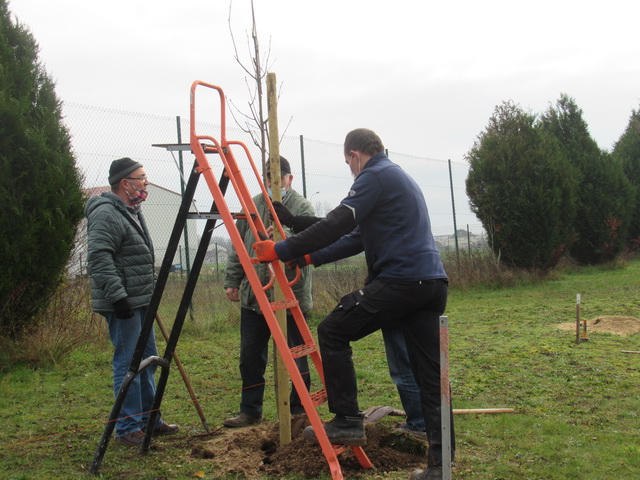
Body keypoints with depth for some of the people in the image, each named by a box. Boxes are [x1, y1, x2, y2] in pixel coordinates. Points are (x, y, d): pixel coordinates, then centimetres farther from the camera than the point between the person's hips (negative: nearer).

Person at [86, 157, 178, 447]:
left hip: (139, 301, 11)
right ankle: (128, 429, 1)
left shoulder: (132, 213, 18)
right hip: (123, 304, -10)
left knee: (146, 361, 15)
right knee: (128, 364, -6)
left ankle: (149, 420, 25)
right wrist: (117, 295, -28)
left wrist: (150, 295, 25)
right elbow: (98, 259, -25)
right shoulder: (106, 214, -16)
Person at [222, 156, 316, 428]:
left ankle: (298, 410, 20)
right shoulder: (252, 206, 11)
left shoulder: (302, 207, -5)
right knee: (250, 357, 11)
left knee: (296, 358, 5)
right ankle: (250, 411, 24)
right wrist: (232, 280, 11)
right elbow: (238, 247, 15)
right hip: (253, 296, 5)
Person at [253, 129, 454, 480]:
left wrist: (283, 250, -9)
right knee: (430, 373, 7)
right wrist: (310, 257, 25)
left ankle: (347, 422, 1)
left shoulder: (375, 176, -3)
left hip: (399, 280, -10)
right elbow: (357, 238, 27)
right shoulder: (400, 177, 27)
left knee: (332, 332, 0)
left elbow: (336, 224, -13)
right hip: (432, 283, 10)